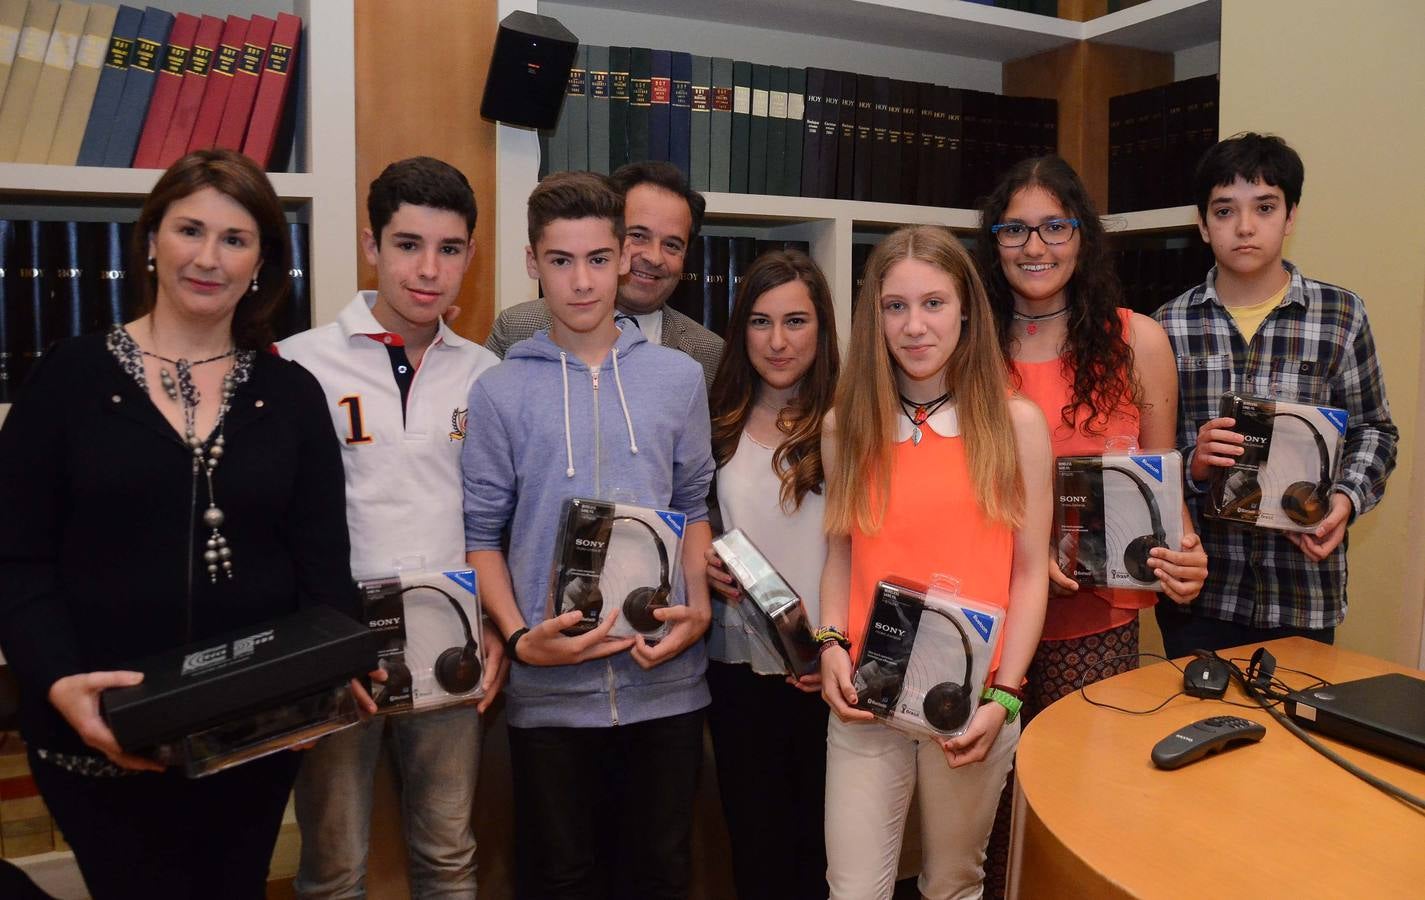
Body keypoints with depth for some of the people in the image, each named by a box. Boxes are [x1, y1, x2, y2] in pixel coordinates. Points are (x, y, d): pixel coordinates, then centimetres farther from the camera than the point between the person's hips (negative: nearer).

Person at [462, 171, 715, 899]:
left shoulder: (679, 378, 4)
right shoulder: (500, 390, -2)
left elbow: (694, 507, 9)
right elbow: (483, 533, 0)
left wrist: (698, 609, -5)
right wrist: (519, 637, -13)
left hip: (665, 679, 1)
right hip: (550, 687, -1)